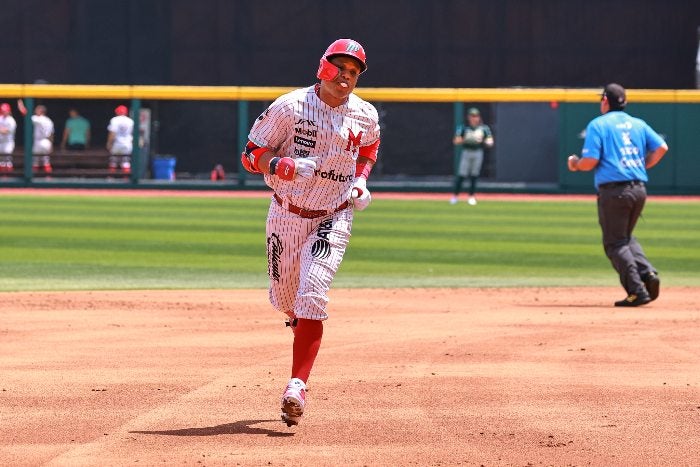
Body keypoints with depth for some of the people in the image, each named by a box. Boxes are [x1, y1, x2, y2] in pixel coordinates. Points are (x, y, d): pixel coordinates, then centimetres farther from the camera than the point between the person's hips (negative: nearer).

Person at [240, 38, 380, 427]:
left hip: (333, 219, 0)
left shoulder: (365, 117, -3)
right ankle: (301, 321, 50)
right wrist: (286, 167, -28)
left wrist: (361, 182, 2)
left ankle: (298, 386, -20)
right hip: (287, 215, 0)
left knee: (312, 296, -18)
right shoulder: (291, 107, -12)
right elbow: (252, 154, -9)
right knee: (285, 297, 11)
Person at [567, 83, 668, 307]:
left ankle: (637, 291, -9)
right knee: (625, 236, 23)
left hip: (613, 190, -6)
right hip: (639, 188, 6)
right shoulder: (639, 124, 13)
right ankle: (647, 273, 0)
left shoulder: (597, 125, -2)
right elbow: (661, 147, 4)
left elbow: (590, 161, -10)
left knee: (615, 243, 1)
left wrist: (575, 163, 11)